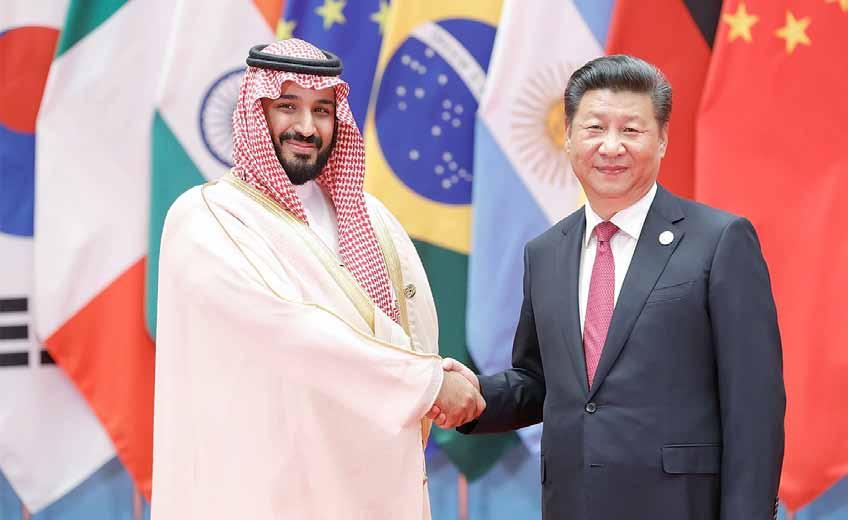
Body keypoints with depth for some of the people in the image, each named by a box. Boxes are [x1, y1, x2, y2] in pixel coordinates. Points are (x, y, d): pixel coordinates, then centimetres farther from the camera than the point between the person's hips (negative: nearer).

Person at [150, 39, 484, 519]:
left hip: (367, 480, 6)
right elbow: (296, 333, -19)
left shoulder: (368, 216, 10)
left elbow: (418, 330, 3)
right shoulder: (205, 219, -10)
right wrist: (430, 380, -16)